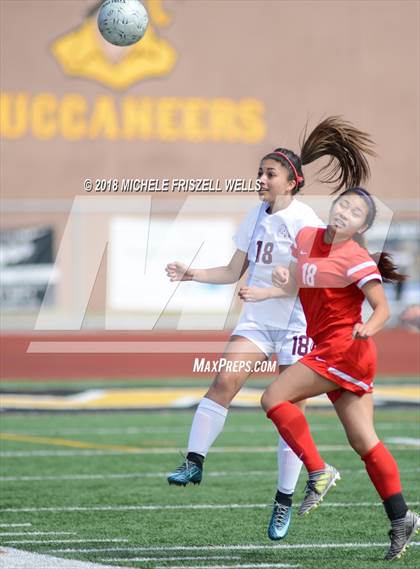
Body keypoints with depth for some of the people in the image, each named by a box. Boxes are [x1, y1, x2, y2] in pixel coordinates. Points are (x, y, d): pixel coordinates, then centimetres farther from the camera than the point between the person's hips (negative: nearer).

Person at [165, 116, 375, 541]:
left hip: (297, 323, -6)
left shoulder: (303, 220, -14)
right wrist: (189, 274, 1)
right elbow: (234, 272, 13)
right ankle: (194, 462, -14)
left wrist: (262, 292, -28)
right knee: (224, 381, -15)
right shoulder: (257, 216, 7)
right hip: (257, 319, 6)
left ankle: (284, 501, 8)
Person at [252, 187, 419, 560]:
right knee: (362, 441, 6)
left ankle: (319, 473, -9)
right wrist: (282, 282, 2)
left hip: (344, 348, -8)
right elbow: (293, 286, 24)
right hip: (330, 351, 8)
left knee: (274, 399, -11)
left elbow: (383, 309, -14)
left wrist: (367, 329, -34)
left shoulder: (356, 260, -13)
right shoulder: (306, 238, 9)